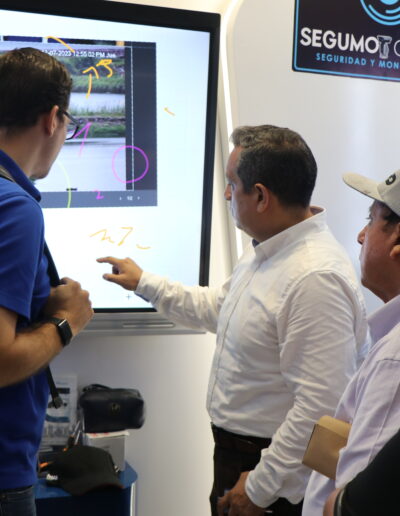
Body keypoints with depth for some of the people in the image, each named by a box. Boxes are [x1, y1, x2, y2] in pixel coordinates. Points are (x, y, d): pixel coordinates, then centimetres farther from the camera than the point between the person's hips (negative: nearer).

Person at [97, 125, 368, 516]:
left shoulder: (316, 278, -28)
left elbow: (320, 407, -30)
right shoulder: (264, 252, 5)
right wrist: (145, 283, 26)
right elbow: (218, 308, 24)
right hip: (234, 453, 9)